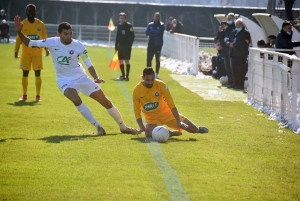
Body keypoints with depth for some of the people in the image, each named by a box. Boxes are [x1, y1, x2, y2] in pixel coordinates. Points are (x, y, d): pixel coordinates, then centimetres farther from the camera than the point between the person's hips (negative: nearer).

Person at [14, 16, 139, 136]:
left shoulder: (78, 45, -12)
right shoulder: (52, 42, -14)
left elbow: (88, 64, -9)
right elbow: (30, 43, -9)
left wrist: (96, 78, -25)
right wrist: (19, 32, -24)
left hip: (81, 77, 1)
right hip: (65, 80, -1)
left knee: (106, 102, 2)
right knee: (76, 100, -33)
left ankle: (123, 127, 22)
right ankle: (98, 127, -20)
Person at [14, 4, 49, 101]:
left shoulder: (40, 24, 1)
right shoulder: (22, 24, -1)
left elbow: (44, 38, 8)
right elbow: (18, 38, 1)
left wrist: (47, 49, -2)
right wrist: (16, 50, -5)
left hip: (37, 53, 0)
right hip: (26, 53, 0)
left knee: (38, 74, -2)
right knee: (25, 74, 2)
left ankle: (38, 95, 5)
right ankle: (24, 95, 14)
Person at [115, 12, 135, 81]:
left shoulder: (129, 26, -8)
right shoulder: (119, 26, 11)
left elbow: (132, 37, -12)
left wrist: (129, 45, -19)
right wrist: (116, 45, 14)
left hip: (126, 46, -7)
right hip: (120, 46, 7)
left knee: (126, 61, -9)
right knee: (120, 61, 8)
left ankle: (127, 76, -6)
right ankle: (123, 75, 18)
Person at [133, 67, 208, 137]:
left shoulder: (160, 85, -17)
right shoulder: (137, 90, -15)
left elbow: (171, 104, -19)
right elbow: (137, 112, -8)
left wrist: (179, 122, -25)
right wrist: (142, 127, -22)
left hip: (166, 113, 0)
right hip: (152, 118, 0)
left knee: (193, 129, -6)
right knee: (149, 134, -33)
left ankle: (198, 129, 35)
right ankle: (172, 133, -4)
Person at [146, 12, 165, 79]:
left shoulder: (161, 25, 0)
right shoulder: (150, 25, 10)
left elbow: (159, 32, -17)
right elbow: (147, 32, -5)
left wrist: (151, 32, -7)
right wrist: (155, 32, -13)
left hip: (158, 45, -3)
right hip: (150, 45, 3)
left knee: (158, 60, 2)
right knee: (149, 59, 2)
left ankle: (156, 74, 7)